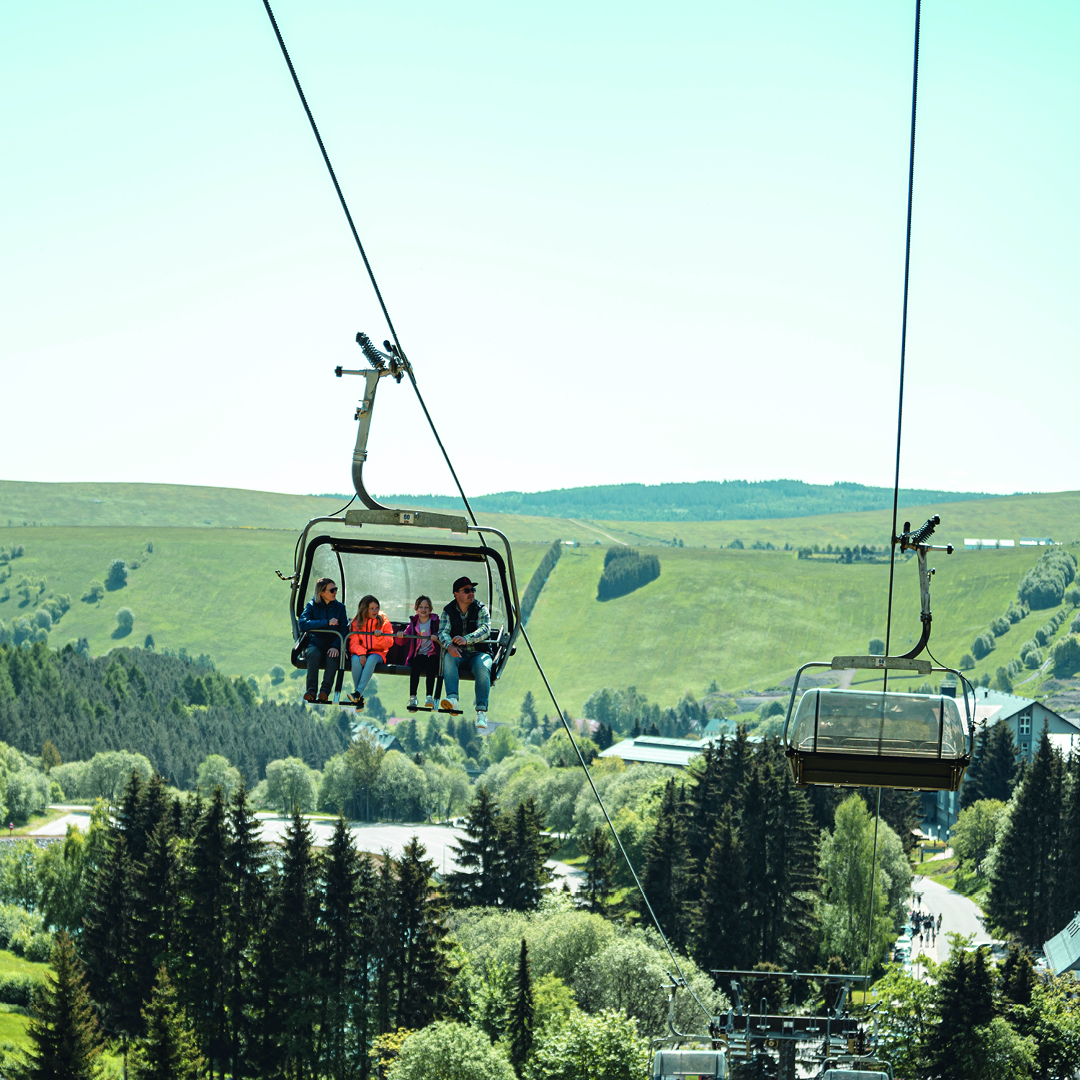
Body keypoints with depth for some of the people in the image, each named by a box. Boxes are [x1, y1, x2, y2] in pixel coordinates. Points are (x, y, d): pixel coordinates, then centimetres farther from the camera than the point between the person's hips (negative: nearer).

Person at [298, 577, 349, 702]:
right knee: (314, 653, -35)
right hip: (315, 644, 0)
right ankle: (311, 689, -37)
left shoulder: (340, 607, 9)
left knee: (332, 656, -34)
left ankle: (325, 691, -37)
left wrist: (335, 646, -20)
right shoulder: (311, 605, 5)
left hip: (333, 645, 0)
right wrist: (327, 622, -19)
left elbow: (344, 630, -1)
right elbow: (302, 624, -13)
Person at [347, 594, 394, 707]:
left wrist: (380, 636, -19)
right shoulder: (357, 623, 10)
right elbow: (353, 643, 1)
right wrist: (361, 653, -19)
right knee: (356, 660, -35)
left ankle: (358, 693, -44)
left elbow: (389, 643, 2)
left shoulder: (384, 622, 8)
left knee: (372, 659, -37)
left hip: (377, 653, -1)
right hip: (360, 653, 1)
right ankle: (360, 698, -36)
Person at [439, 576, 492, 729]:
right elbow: (443, 632, -7)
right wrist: (449, 645, -33)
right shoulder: (448, 611, 6)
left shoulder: (481, 609, 0)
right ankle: (452, 698, -48)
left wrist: (466, 639, -36)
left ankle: (481, 711, -42)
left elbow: (485, 630, -16)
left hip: (479, 653, -1)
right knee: (449, 658, -33)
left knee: (482, 666, -34)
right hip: (458, 653, 1)